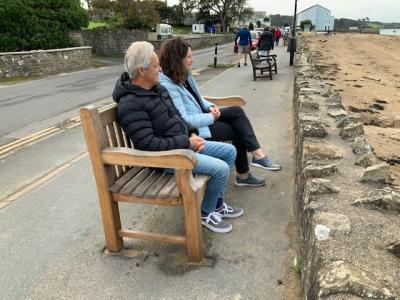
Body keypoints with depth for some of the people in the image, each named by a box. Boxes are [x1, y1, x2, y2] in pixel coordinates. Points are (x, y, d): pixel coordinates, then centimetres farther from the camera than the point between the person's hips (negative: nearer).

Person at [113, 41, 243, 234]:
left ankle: (217, 204, 23)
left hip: (183, 143, 10)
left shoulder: (157, 88, 8)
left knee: (229, 151, 10)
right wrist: (187, 143, -23)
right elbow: (148, 144, -27)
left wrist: (192, 133, 0)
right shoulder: (130, 104, -22)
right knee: (221, 169, -19)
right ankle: (206, 213, 8)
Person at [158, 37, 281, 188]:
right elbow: (183, 120, -27)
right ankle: (243, 175, 11)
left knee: (237, 111, -7)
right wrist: (211, 117, -16)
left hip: (201, 116, 9)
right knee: (237, 131, -6)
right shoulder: (167, 85, -24)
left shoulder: (185, 74, 6)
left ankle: (257, 154, -10)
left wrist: (210, 107, -3)